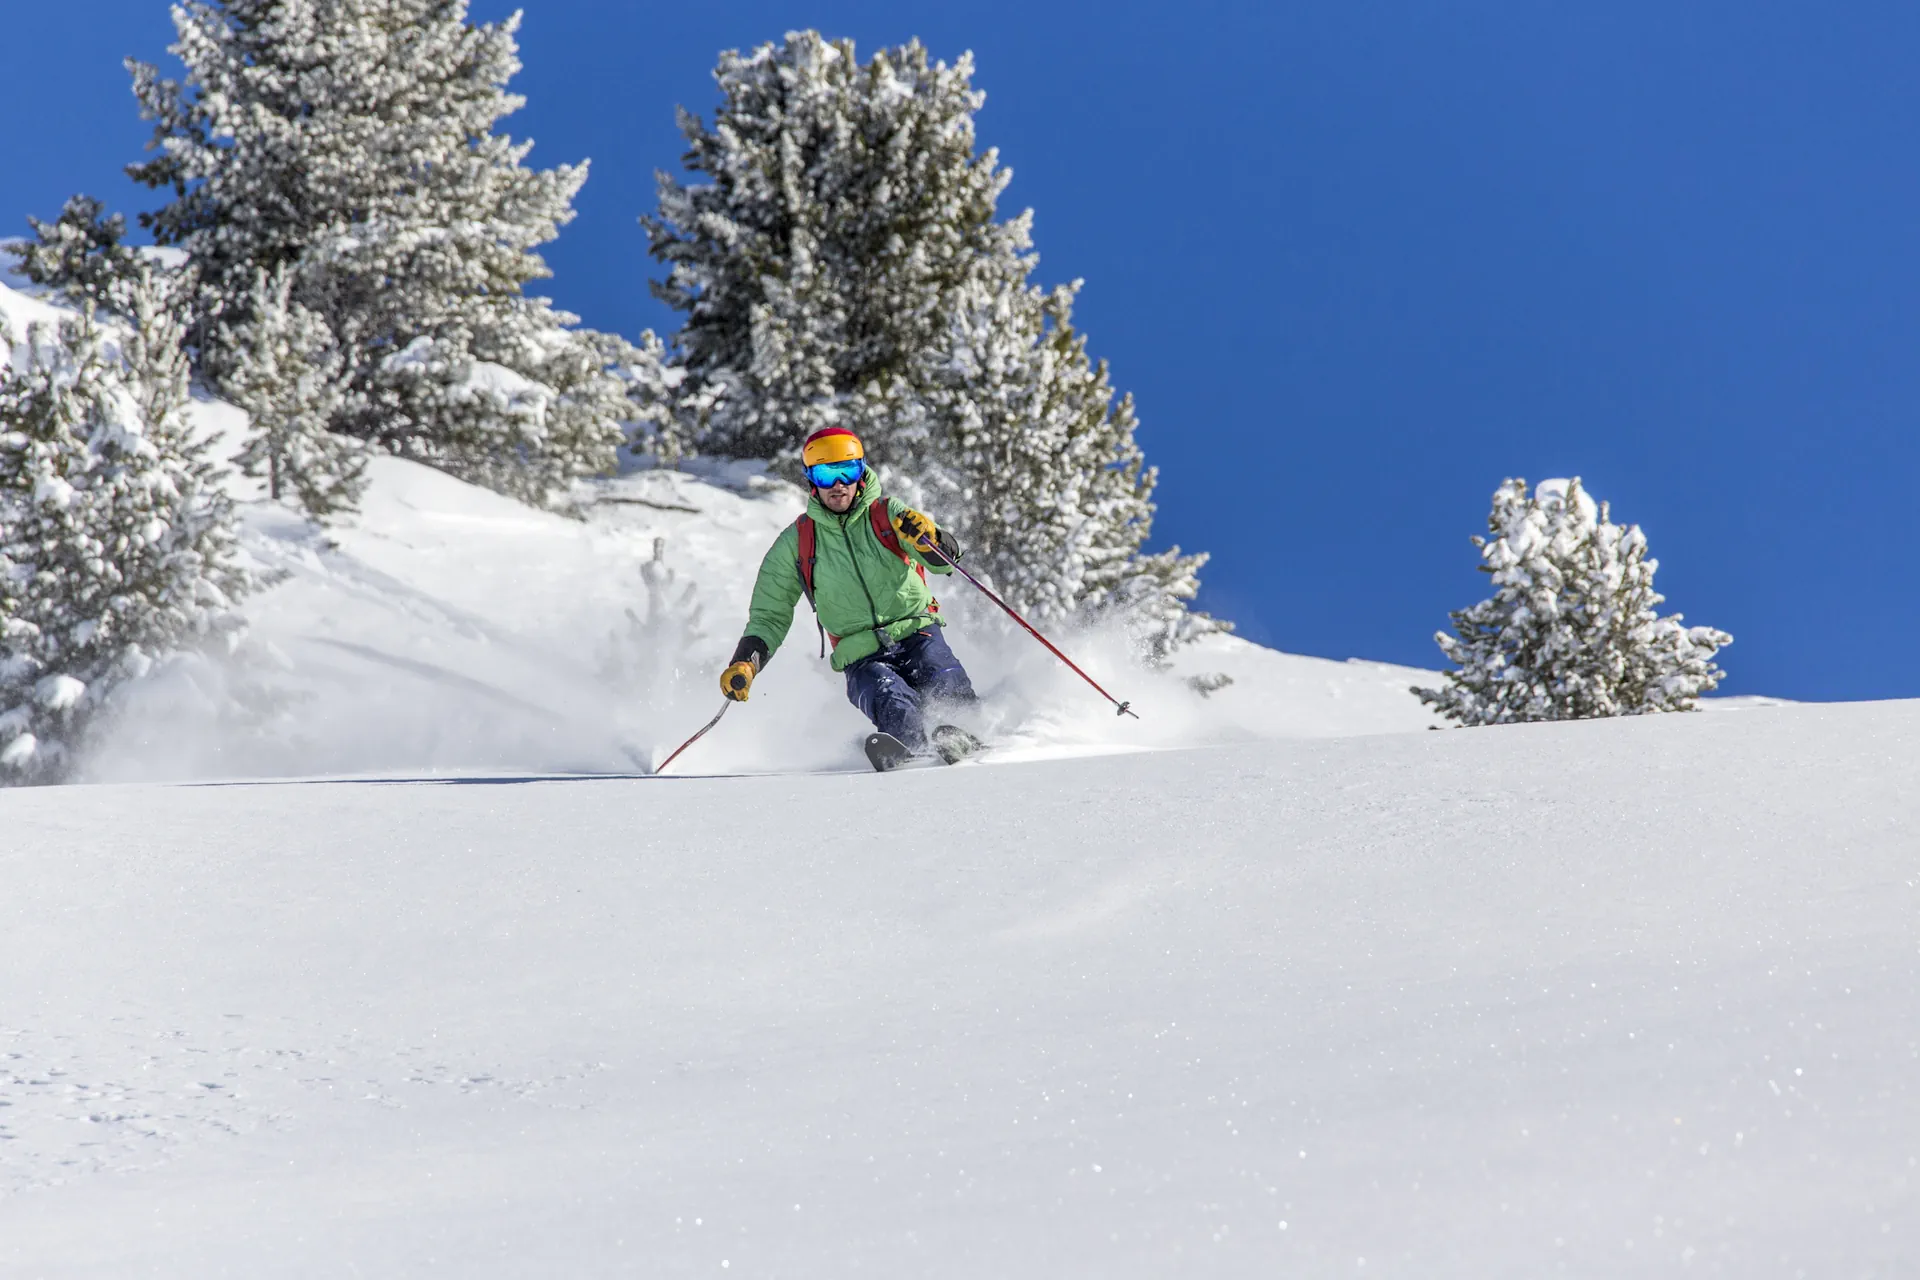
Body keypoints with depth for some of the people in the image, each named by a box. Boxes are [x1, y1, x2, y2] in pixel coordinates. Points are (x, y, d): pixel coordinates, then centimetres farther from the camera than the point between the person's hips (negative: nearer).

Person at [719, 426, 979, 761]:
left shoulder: (888, 514, 6)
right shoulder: (796, 542, 9)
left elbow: (946, 559, -6)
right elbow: (770, 616, 15)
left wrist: (928, 538, -30)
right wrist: (744, 664, -2)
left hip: (918, 635, 2)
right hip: (863, 658, -2)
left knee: (956, 701, -30)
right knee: (896, 710, -35)